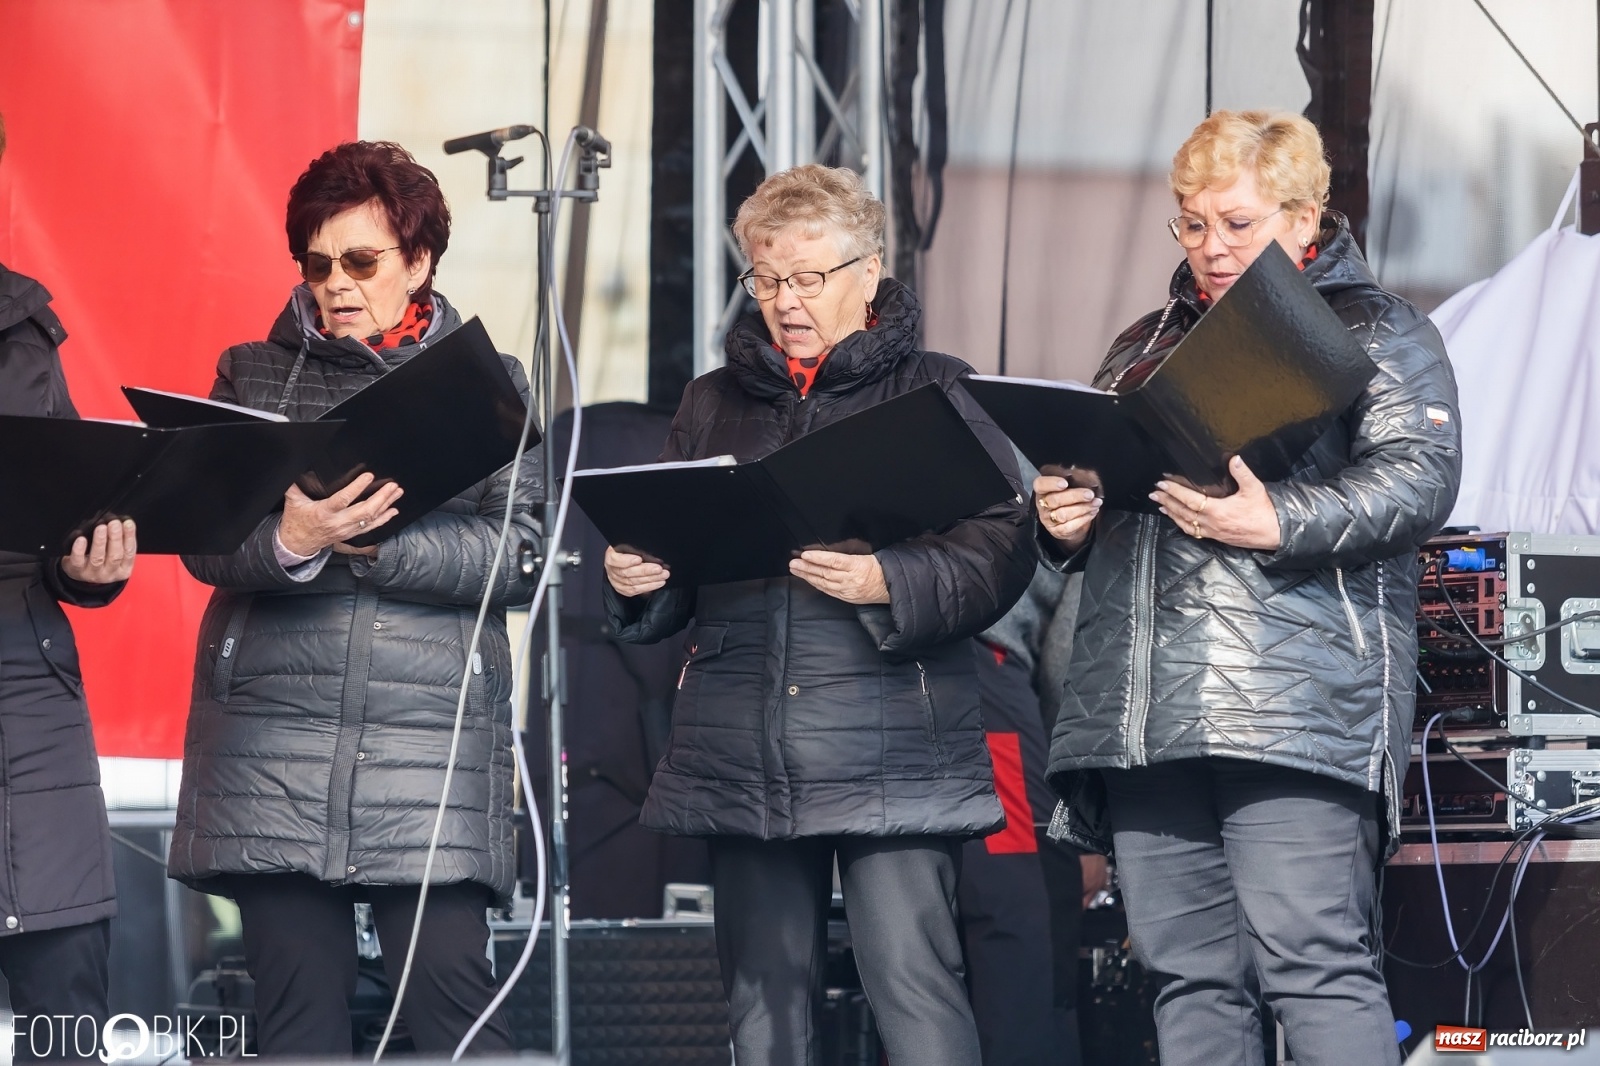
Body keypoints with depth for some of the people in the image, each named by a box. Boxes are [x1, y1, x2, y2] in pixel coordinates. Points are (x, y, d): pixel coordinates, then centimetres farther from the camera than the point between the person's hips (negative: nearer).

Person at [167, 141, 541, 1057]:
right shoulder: (255, 376, 15)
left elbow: (517, 557, -1)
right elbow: (206, 541, 3)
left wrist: (375, 543, -14)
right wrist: (289, 543, -19)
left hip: (433, 733, -1)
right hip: (275, 739, 1)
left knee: (452, 987, -11)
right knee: (299, 1009, -1)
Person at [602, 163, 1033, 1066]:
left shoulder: (937, 392, 6)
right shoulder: (713, 406, 20)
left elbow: (1002, 550, -6)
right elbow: (673, 595, 23)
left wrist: (890, 585, -22)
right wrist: (636, 580, 0)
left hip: (893, 759, -5)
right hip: (746, 767, 5)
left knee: (916, 990, -13)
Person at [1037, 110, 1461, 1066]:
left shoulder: (1376, 330, 6)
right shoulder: (1147, 344, 25)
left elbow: (1421, 476, -8)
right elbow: (1092, 478, 31)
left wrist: (1280, 527, -22)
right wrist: (1066, 522, 6)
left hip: (1294, 710, -6)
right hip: (1146, 716, 7)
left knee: (1310, 960, -14)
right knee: (1190, 977, 5)